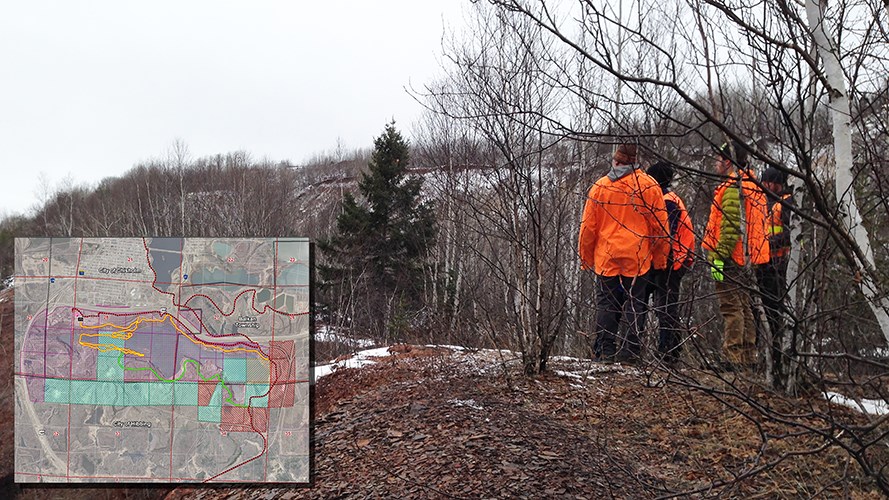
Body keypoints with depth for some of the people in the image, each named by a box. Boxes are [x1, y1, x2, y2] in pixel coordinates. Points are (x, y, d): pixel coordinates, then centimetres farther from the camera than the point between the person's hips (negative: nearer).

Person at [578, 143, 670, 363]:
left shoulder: (599, 186, 2)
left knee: (606, 304, 7)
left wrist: (585, 258, 12)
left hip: (606, 257, 1)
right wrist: (660, 259, 10)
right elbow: (660, 226, 2)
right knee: (635, 304, 6)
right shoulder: (649, 185, 1)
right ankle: (631, 349, 4)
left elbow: (588, 227, 4)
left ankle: (605, 350, 6)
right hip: (638, 257, 0)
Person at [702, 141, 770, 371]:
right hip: (747, 259, 10)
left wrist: (719, 257, -22)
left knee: (731, 308, -8)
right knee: (744, 308, 14)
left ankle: (733, 358, -7)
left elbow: (730, 225, -21)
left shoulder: (733, 186, -12)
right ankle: (748, 358, 20)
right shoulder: (752, 186, 20)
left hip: (730, 259, -10)